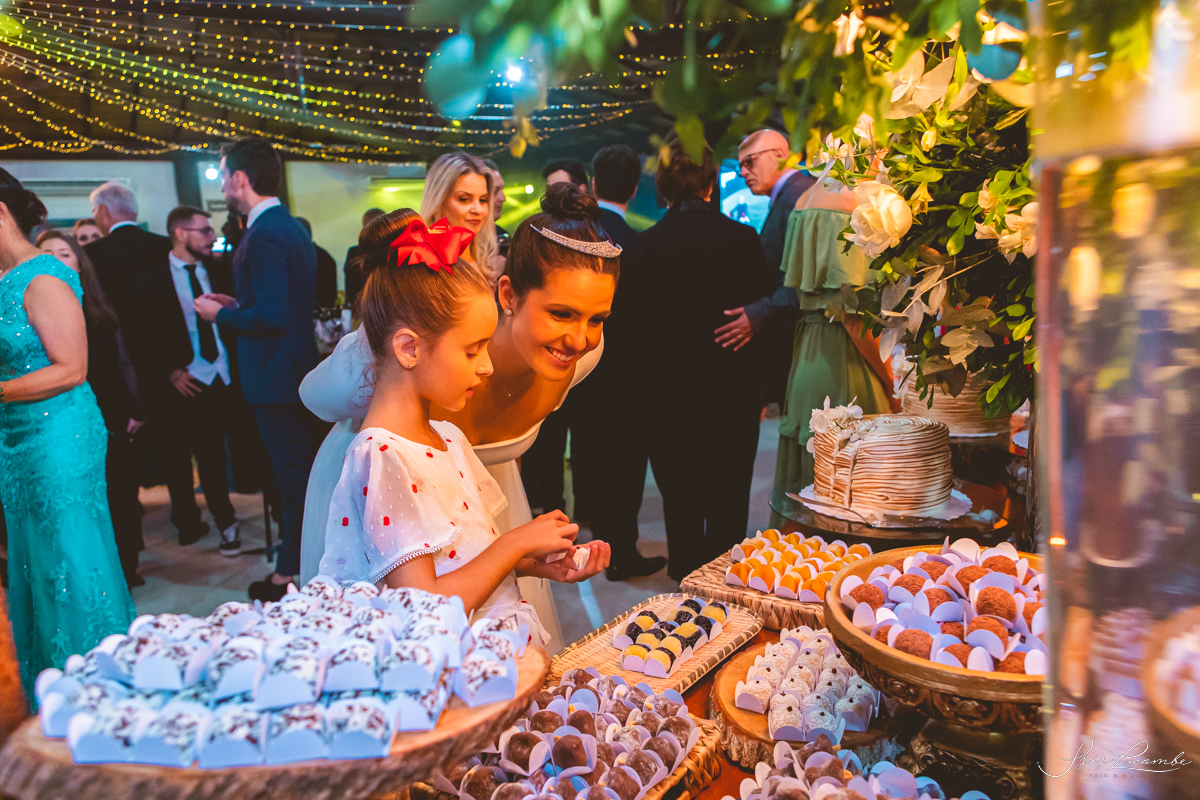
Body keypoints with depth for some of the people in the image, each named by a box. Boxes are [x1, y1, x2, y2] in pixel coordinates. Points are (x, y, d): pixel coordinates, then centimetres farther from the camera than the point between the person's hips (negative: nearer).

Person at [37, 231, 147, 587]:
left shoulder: (99, 307, 8)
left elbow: (123, 361, 10)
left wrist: (137, 408, 6)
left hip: (113, 421, 3)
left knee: (122, 497, 8)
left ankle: (126, 568, 23)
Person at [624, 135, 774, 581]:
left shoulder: (643, 247, -6)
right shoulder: (742, 238, -8)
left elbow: (635, 323, -3)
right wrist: (762, 390, 6)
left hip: (666, 397, 1)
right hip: (733, 394, 0)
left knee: (679, 503, 13)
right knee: (728, 505, 11)